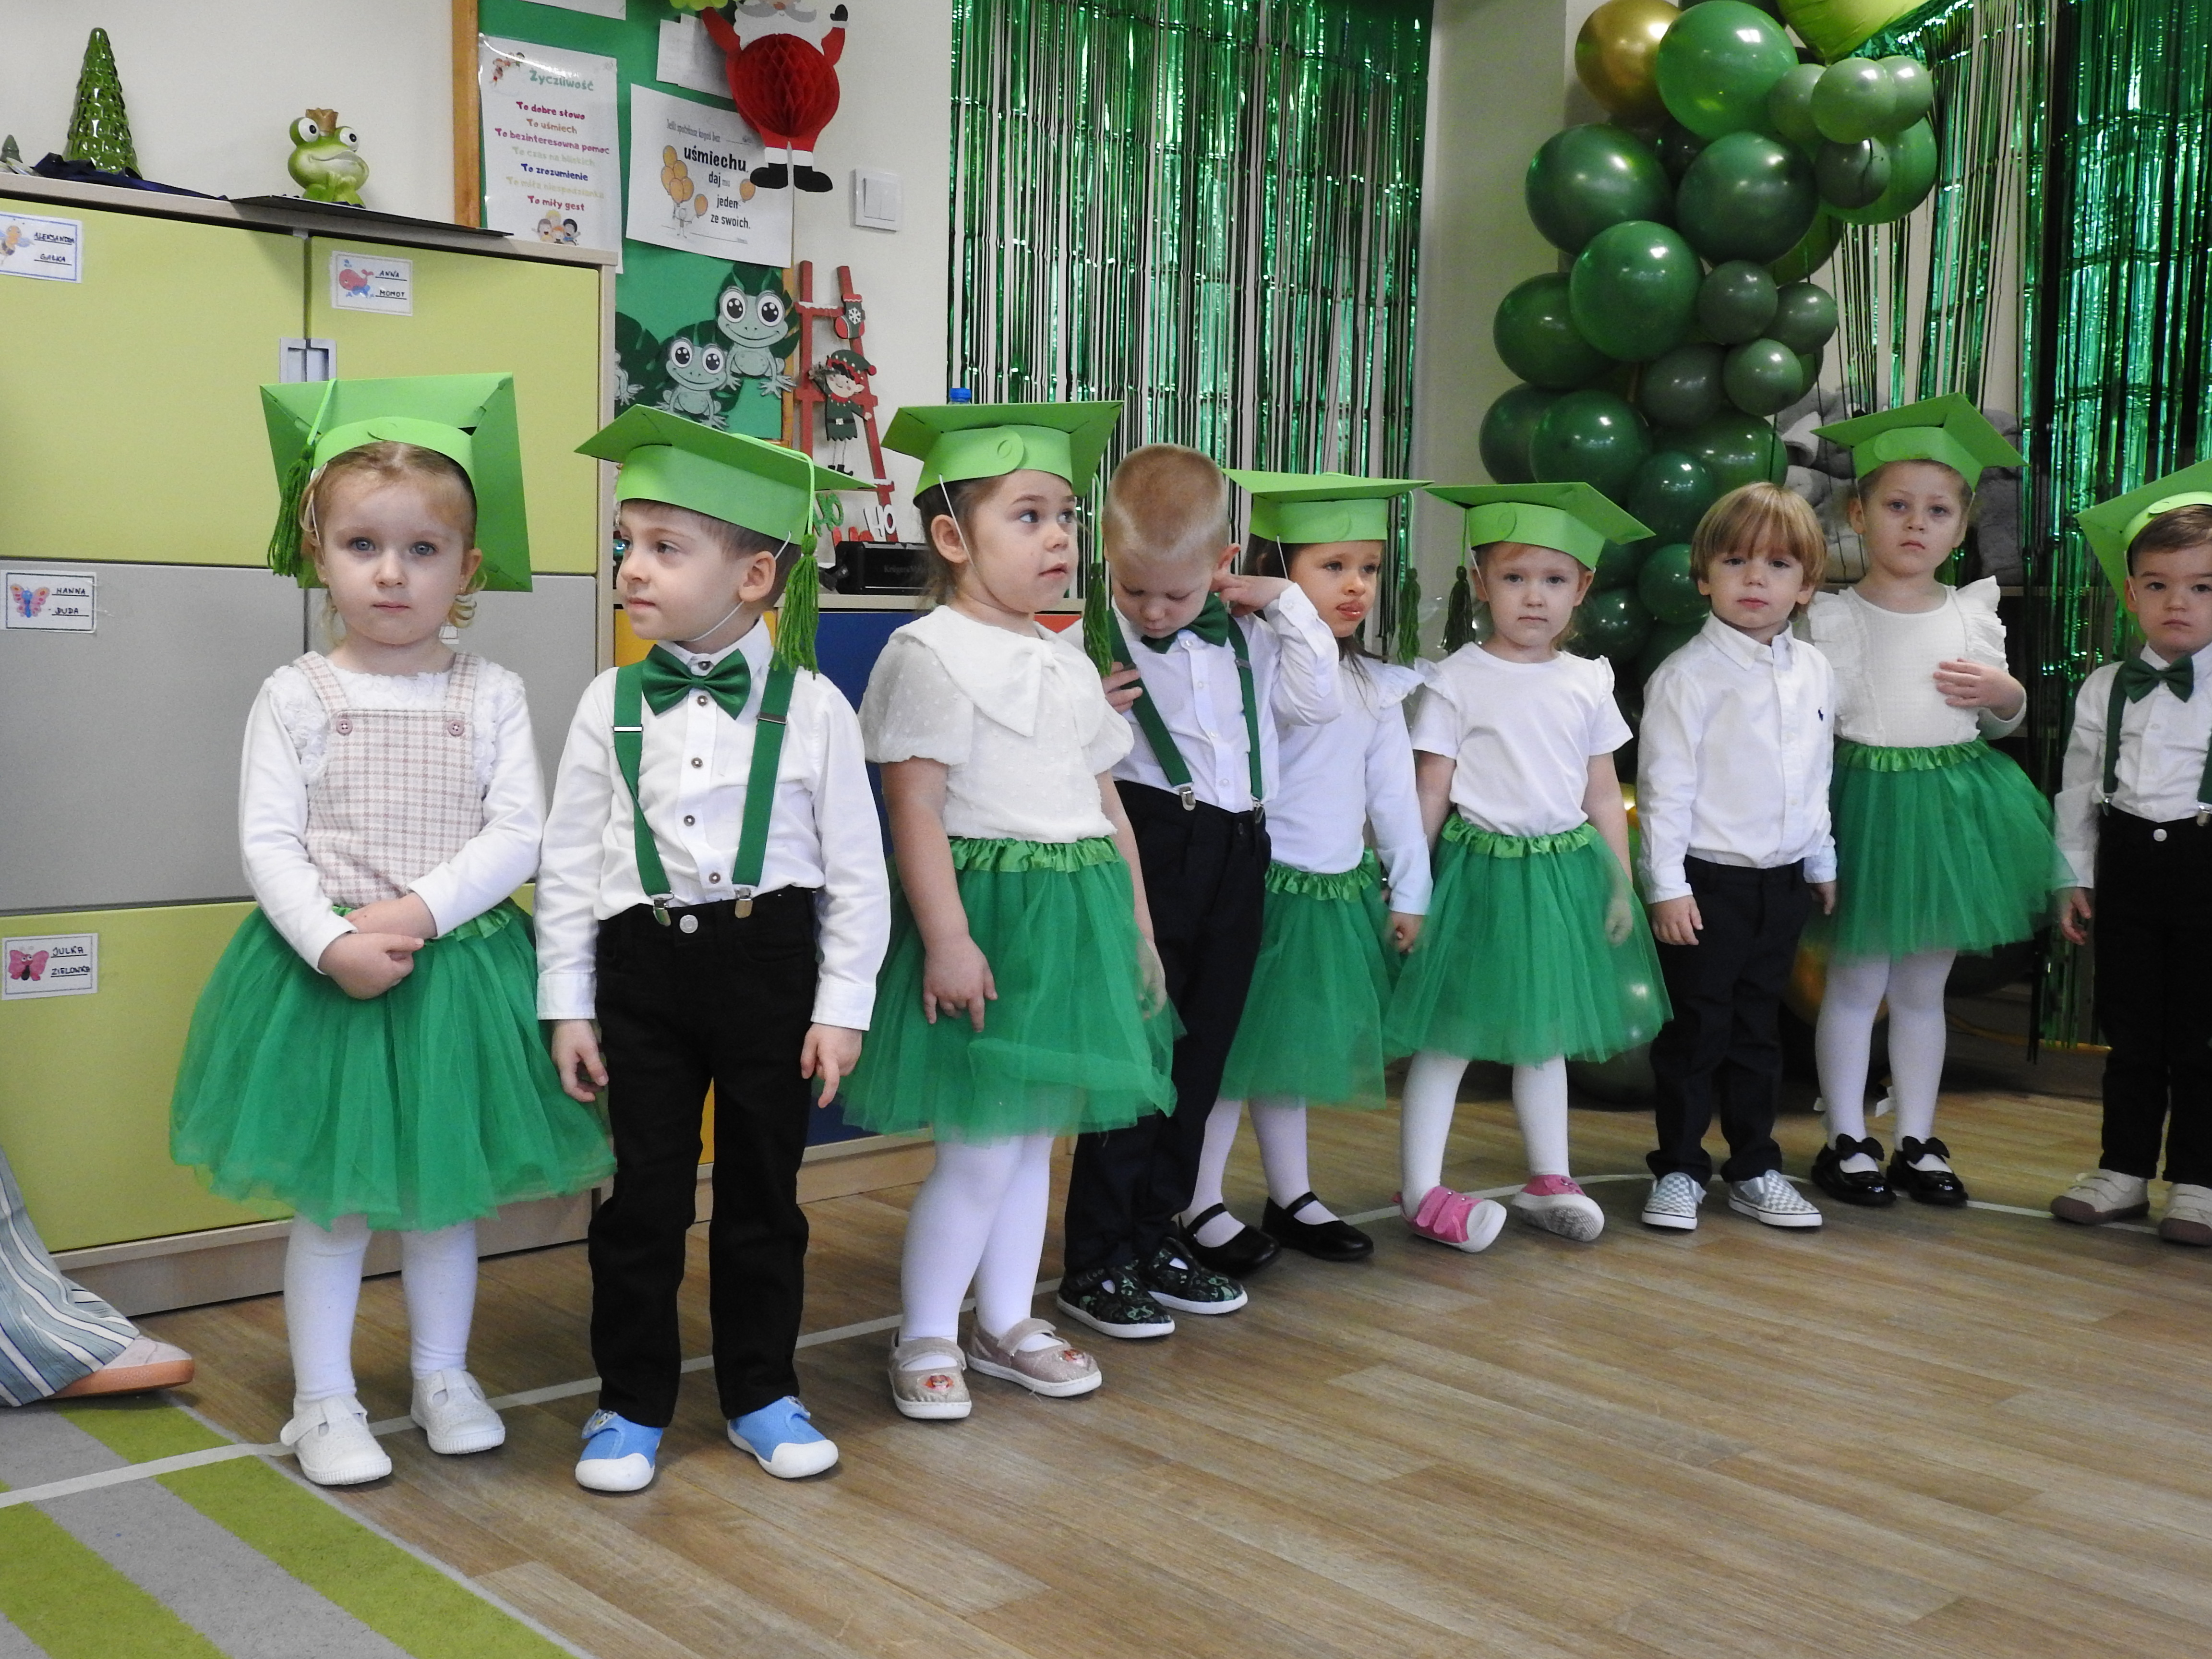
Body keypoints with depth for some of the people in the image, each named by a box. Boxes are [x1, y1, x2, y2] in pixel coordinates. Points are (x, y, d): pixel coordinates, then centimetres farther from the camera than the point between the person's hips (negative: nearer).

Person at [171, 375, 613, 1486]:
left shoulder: (490, 695, -1)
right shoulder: (294, 696, -2)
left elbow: (519, 835, -7)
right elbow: (268, 843, -7)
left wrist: (418, 912, -19)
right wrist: (333, 944, -20)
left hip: (461, 969, 1)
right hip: (323, 972, -1)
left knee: (447, 1191, 15)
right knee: (332, 1198, 8)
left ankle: (443, 1377, 32)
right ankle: (324, 1403, 23)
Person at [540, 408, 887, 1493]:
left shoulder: (811, 707, -4)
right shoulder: (610, 705, 1)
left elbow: (856, 866, -2)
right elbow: (569, 861, 4)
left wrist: (841, 1005, -4)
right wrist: (566, 1004, 1)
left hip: (770, 961, -1)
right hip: (643, 962, 1)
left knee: (762, 1191, 10)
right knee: (643, 1193, 8)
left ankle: (760, 1393, 27)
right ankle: (632, 1402, 23)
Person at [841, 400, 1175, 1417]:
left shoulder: (1069, 664, 15)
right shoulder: (930, 653, -9)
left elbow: (1108, 807, 17)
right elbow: (915, 808, -15)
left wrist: (1137, 929, 14)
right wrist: (946, 938, -20)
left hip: (1077, 915, 8)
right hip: (989, 916, -7)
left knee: (1035, 1139, 15)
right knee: (980, 1150, -3)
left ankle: (1006, 1323, 30)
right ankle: (925, 1339, 15)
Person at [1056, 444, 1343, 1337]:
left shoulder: (1246, 637, 10)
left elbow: (1315, 703, 6)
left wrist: (1289, 607, 5)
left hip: (1236, 856, 6)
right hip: (1150, 847, -6)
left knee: (1201, 1054, 12)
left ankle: (1155, 1236, 26)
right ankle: (1095, 1263, 8)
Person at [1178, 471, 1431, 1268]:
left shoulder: (1375, 686, 8)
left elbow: (1394, 793, 10)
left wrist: (1408, 890, 11)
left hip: (1341, 894, 7)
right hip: (1265, 888, -7)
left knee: (1294, 1051, 19)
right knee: (1233, 1051, 3)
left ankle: (1292, 1199, 30)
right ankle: (1201, 1208, 15)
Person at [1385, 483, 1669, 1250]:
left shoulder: (1589, 682, 6)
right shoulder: (1458, 680, -7)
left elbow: (1604, 793, 10)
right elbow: (1430, 790, -6)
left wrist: (1621, 883, 7)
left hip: (1567, 870, 5)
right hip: (1480, 867, -4)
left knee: (1547, 1035, 16)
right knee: (1448, 1036, 1)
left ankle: (1549, 1180, 28)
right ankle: (1421, 1191, 9)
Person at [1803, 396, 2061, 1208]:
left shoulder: (1974, 615, 5)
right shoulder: (1832, 619, -7)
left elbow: (2002, 722, 16)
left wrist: (2006, 697, -6)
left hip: (1952, 803, 4)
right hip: (1866, 799, -4)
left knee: (1924, 987, 12)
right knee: (1857, 983, 4)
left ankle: (1917, 1141, 23)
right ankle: (1846, 1142, 16)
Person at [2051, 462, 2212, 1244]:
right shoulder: (2104, 689, 5)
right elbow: (2078, 789, 10)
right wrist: (2076, 879, 8)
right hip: (2126, 861, 3)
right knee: (2130, 1032, 11)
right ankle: (2123, 1172, 22)